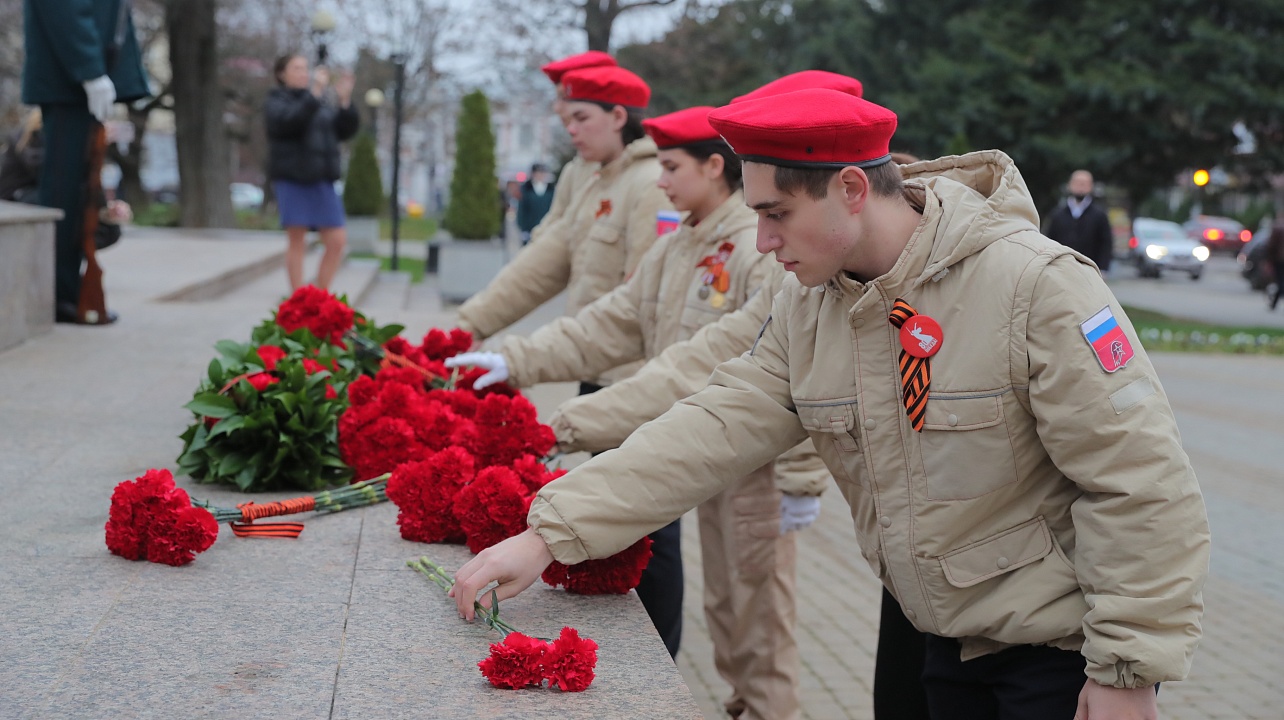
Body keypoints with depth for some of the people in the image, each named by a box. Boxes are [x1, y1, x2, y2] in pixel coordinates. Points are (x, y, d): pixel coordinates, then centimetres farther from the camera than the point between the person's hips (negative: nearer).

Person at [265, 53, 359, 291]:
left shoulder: (322, 104, 19)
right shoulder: (276, 102, 2)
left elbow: (346, 130, 9)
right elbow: (290, 122, -20)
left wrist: (344, 100, -5)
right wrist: (314, 93, -23)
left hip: (321, 180, 5)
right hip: (291, 179, -5)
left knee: (337, 240, -2)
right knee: (297, 240, -4)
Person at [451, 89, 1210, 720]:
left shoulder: (1035, 284, -22)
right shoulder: (808, 306, -2)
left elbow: (1143, 487, -20)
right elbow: (714, 427, -6)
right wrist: (549, 535, -14)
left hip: (1060, 649, -5)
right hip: (944, 637, 6)